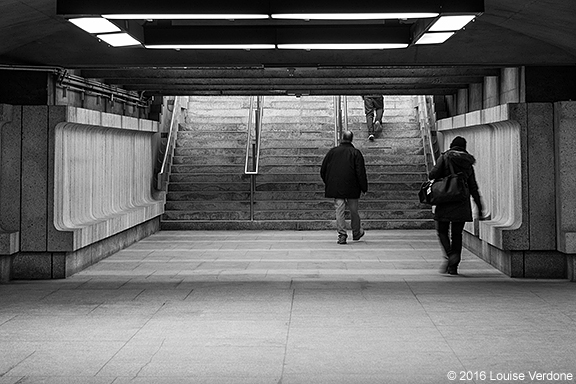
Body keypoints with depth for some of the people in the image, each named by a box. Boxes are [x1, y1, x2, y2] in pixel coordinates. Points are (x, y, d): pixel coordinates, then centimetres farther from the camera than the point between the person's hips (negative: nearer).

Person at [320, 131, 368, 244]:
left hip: (336, 187, 1)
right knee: (353, 210, 13)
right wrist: (364, 188, -1)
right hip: (352, 188, -1)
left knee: (339, 210, 0)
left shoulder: (332, 152, 4)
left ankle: (342, 234, -10)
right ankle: (356, 233, 26)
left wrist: (327, 183, 22)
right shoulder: (356, 153, -3)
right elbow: (361, 172, -6)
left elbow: (323, 170, 9)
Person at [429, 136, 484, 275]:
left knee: (442, 231, 7)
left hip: (445, 201, -4)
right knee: (457, 234, 9)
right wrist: (479, 207, 16)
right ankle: (453, 267, 8)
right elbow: (473, 188, 11)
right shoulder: (468, 164, 10)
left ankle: (450, 255, -19)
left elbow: (433, 175, -14)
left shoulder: (444, 158, -2)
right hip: (462, 204, 4)